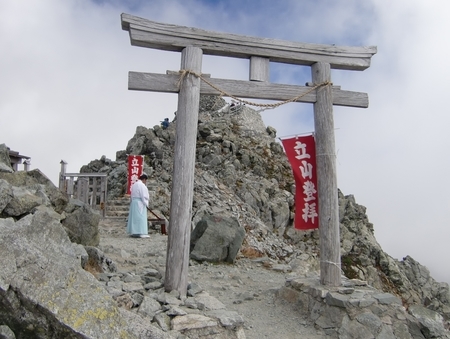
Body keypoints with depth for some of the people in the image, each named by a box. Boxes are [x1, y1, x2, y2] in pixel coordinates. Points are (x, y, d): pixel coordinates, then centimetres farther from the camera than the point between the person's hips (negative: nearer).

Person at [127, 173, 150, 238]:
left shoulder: (134, 184, 15)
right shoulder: (142, 185, -13)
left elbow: (132, 195, 15)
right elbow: (143, 196, -15)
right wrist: (146, 204, -9)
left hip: (133, 202, 9)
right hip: (140, 203, -9)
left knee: (134, 217, 10)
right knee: (140, 218, -8)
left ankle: (133, 232, 12)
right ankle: (140, 233, -11)